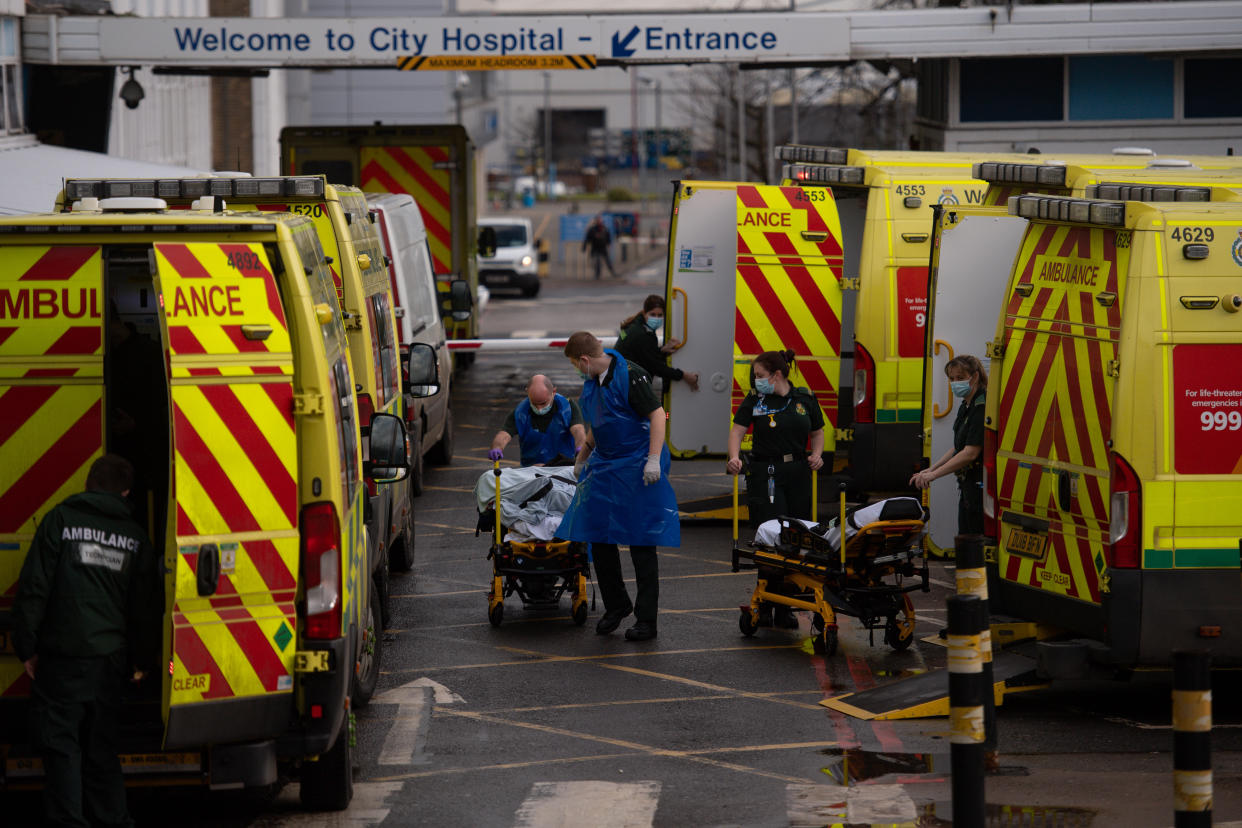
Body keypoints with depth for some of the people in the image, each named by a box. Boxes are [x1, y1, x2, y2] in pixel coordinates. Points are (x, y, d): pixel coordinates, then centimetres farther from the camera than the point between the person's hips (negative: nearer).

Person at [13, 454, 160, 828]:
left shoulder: (61, 520, -2)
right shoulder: (134, 534, 9)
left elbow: (34, 587, -6)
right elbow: (147, 604, 11)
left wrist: (27, 647, -1)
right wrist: (141, 658, 20)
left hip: (64, 656, -4)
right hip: (110, 657, 4)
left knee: (61, 741, 0)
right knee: (102, 743, 14)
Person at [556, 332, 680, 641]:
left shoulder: (630, 375, -16)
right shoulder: (592, 381, 11)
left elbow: (657, 415, -19)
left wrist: (654, 460, -25)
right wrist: (582, 460, 31)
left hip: (637, 468, -8)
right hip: (604, 465, 8)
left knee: (642, 544, -3)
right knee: (599, 539, 7)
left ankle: (646, 619, 2)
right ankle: (616, 605, 24)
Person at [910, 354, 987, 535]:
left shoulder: (982, 408, -18)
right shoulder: (965, 406, 14)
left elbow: (970, 453, -23)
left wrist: (934, 474, -19)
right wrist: (931, 469, 13)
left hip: (981, 486, -10)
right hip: (968, 485, 10)